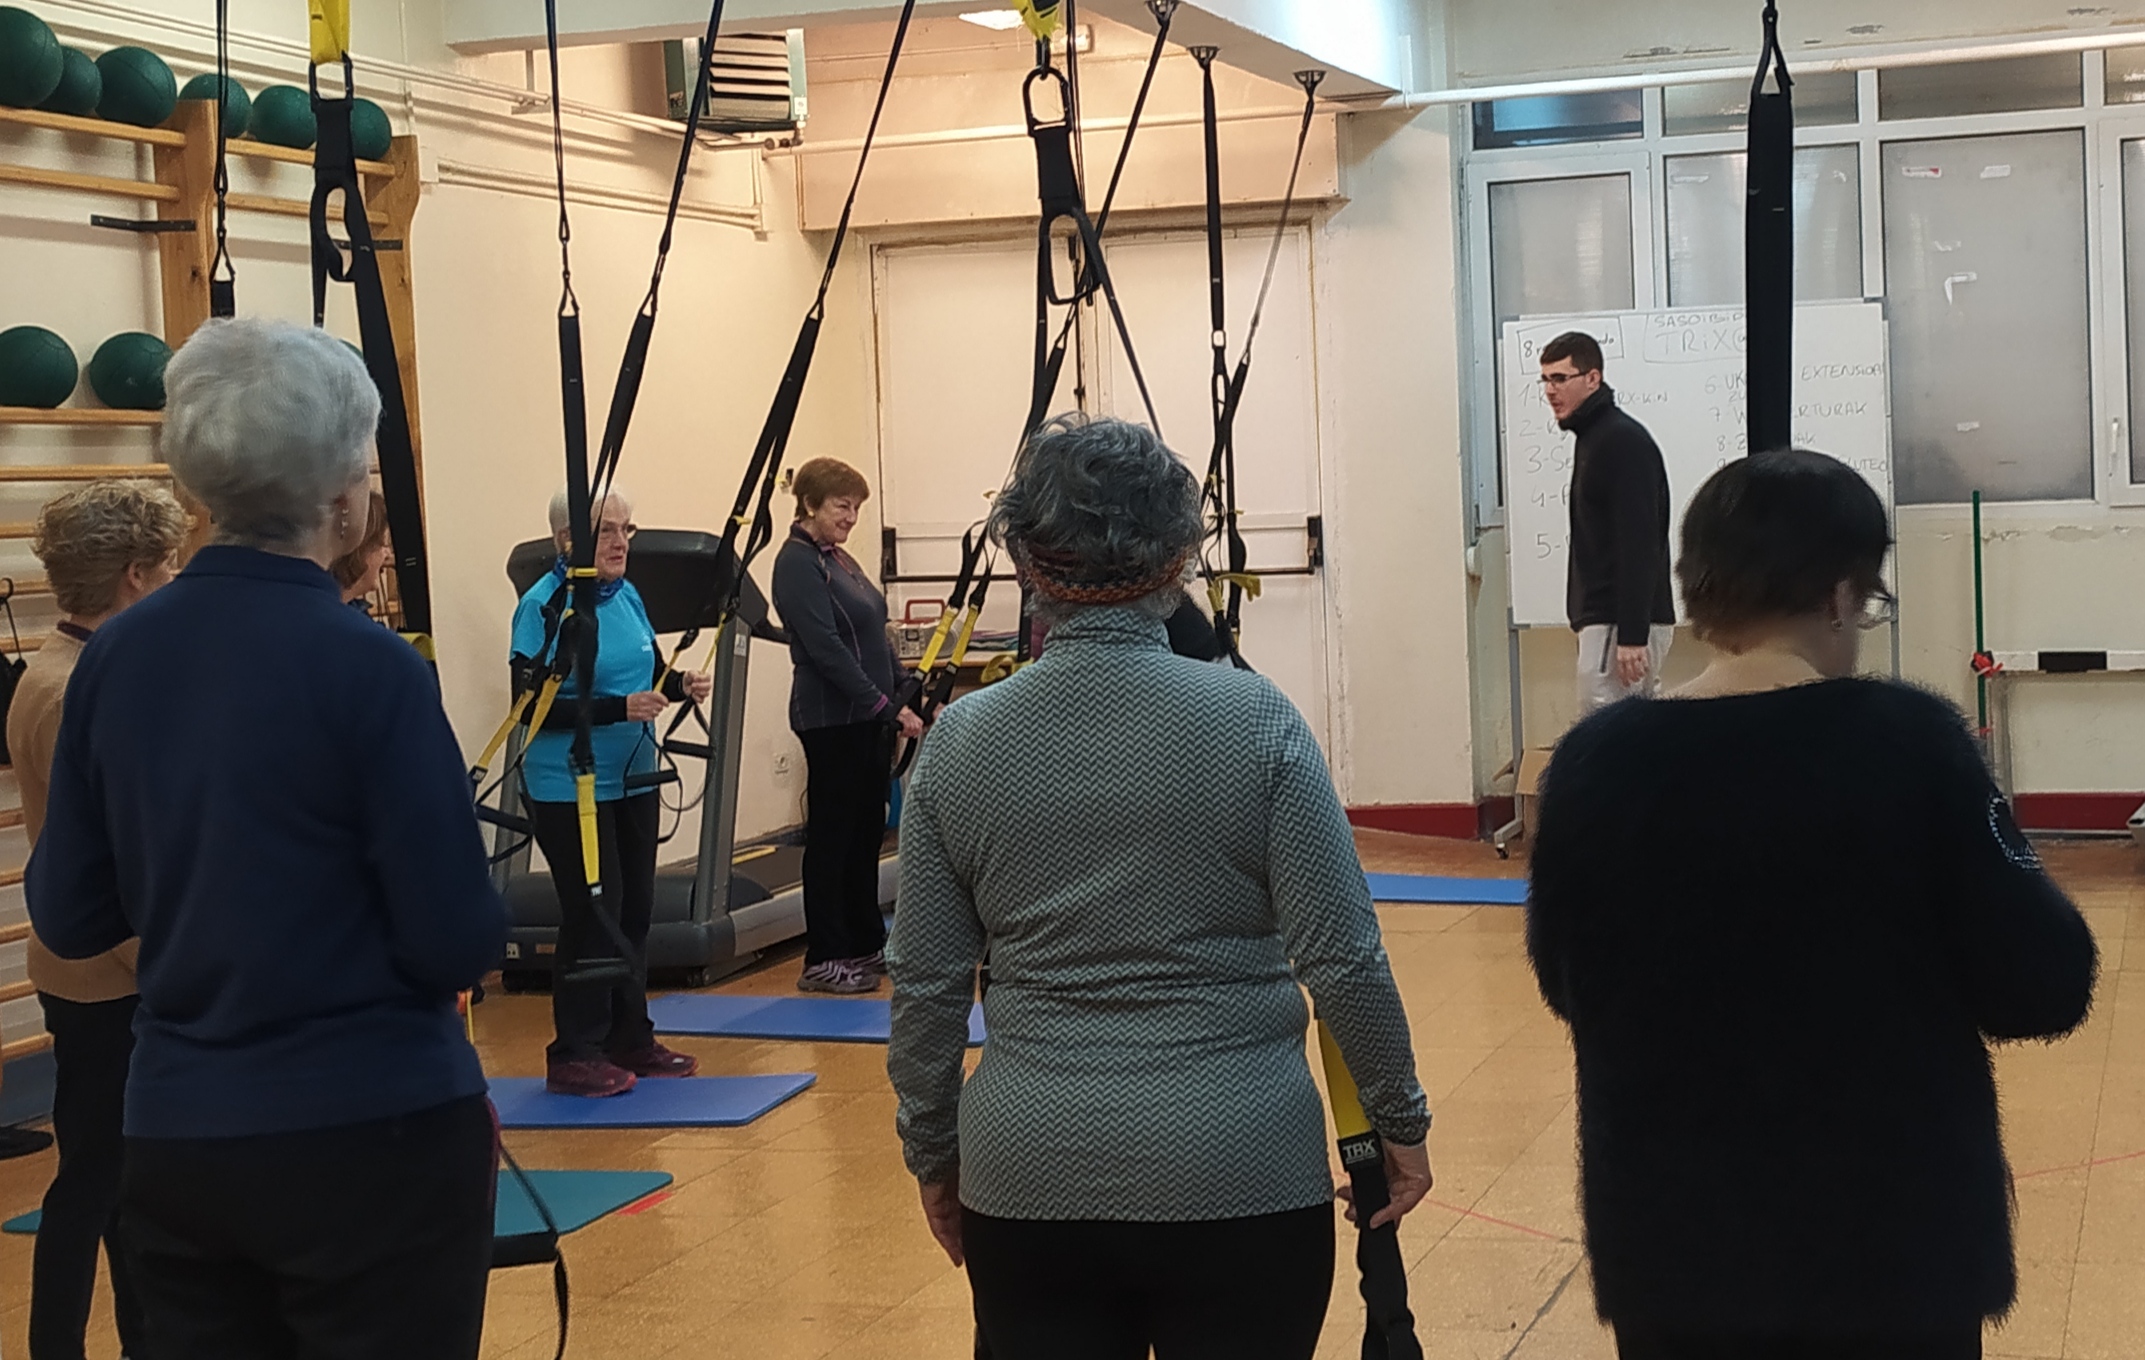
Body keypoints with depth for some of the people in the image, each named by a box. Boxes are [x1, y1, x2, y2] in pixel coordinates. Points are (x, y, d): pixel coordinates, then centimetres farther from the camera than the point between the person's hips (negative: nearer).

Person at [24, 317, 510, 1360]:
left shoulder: (114, 657, -1)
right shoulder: (368, 669, -16)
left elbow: (66, 918, 7)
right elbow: (458, 947, -15)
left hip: (173, 1142, 5)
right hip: (371, 1135, -5)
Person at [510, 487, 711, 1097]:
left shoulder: (627, 596, 8)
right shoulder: (544, 606, -13)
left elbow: (652, 672, 18)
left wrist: (681, 684, -4)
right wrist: (618, 709, -25)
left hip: (633, 779, 7)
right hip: (569, 788, -7)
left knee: (635, 909, 12)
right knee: (591, 914, -5)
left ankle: (632, 1040, 23)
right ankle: (575, 1057, 5)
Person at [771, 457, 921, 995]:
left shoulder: (839, 560, 15)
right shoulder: (798, 563, -13)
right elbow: (826, 649, -21)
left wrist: (901, 702, 12)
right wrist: (887, 707, -22)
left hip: (867, 717, 9)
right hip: (832, 720, -9)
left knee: (868, 830, 13)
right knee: (832, 834, -4)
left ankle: (867, 943, 22)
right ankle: (823, 960, 2)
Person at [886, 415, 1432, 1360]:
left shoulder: (958, 741, -2)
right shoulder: (1252, 719, -9)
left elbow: (925, 986, 2)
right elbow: (1342, 958, -9)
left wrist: (933, 1156, 15)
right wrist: (1400, 1121, 5)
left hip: (1027, 1184, 2)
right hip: (1239, 1178, -2)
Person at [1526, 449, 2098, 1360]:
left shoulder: (1595, 760, -7)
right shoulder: (1910, 742, -15)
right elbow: (2043, 989, -10)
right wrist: (1996, 861, 7)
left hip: (1670, 1244, 2)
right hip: (1893, 1242, -2)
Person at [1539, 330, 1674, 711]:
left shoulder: (1623, 441, -13)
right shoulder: (1592, 438, 17)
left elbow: (1639, 547, -20)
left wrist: (1631, 636, -24)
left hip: (1621, 622, -10)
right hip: (1603, 618, 10)